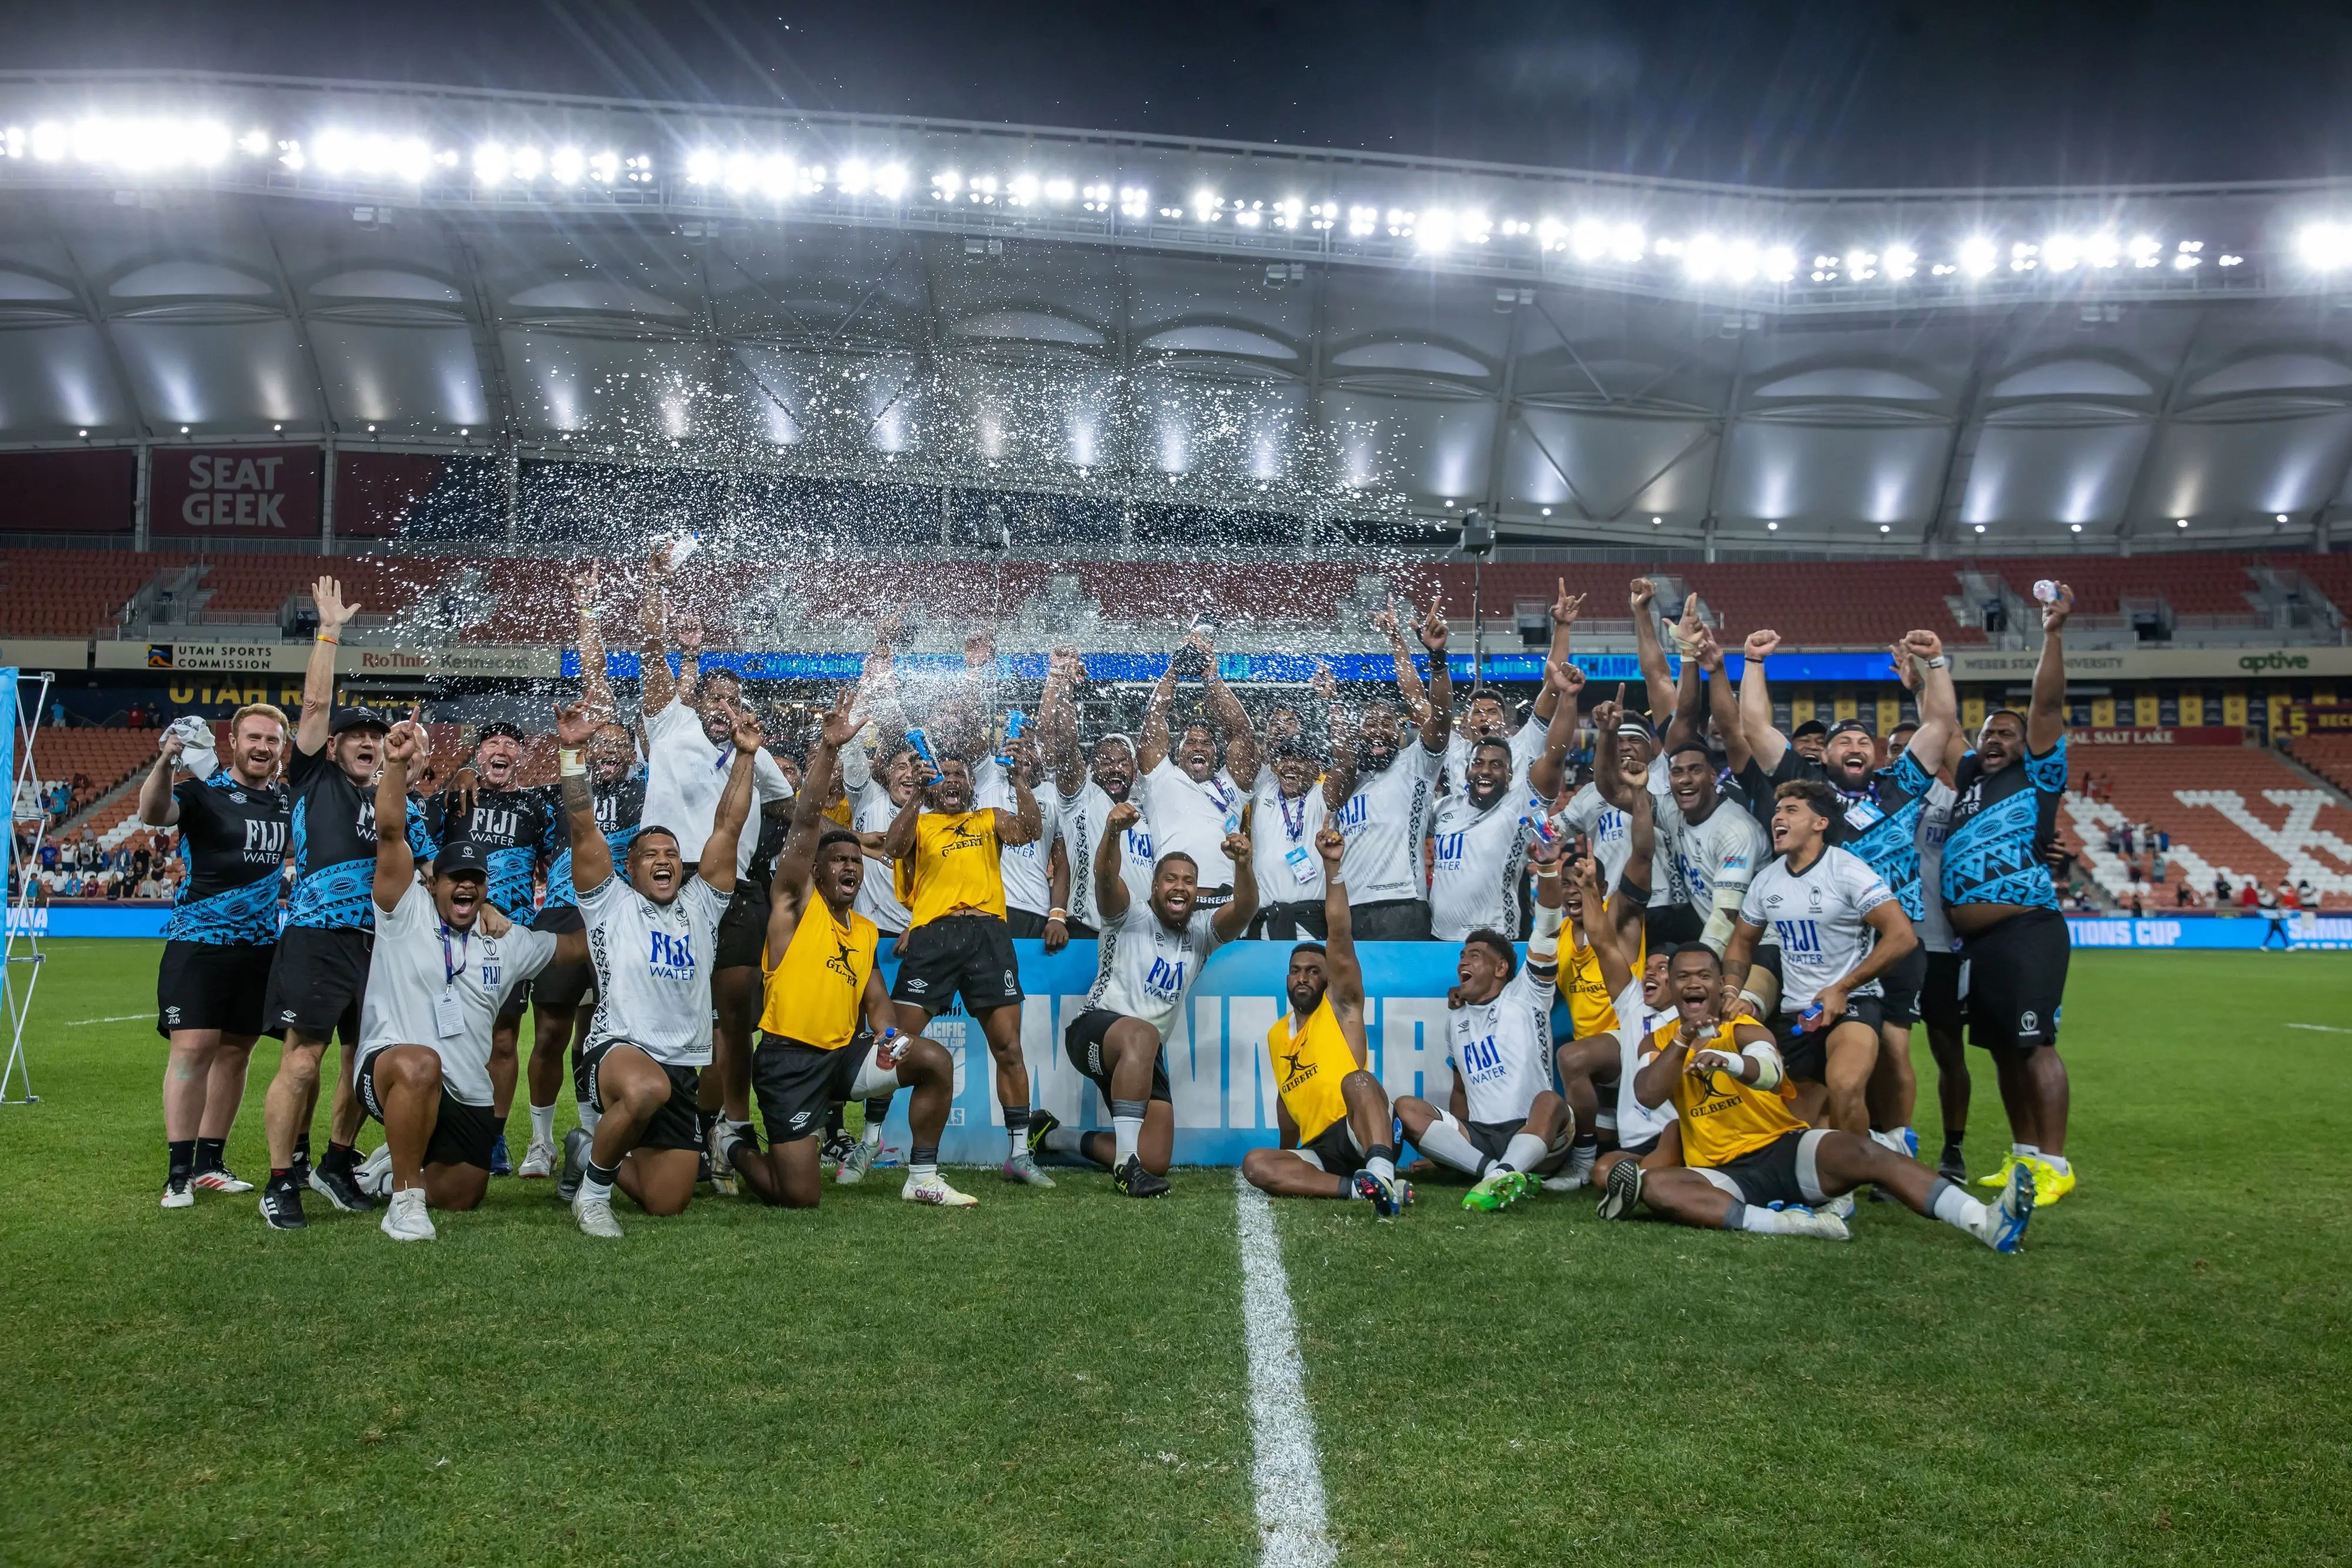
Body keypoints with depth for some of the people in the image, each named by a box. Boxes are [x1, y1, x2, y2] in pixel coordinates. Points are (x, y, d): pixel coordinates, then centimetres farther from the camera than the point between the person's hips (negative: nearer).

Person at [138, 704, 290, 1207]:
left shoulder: (290, 801, 9)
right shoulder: (203, 793, -6)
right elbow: (153, 813, -25)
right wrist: (165, 763, -42)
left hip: (263, 944, 5)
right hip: (201, 939, -5)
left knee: (235, 1051, 9)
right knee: (193, 1048, -9)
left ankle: (209, 1163, 19)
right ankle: (178, 1172, -3)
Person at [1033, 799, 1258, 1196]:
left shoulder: (1202, 930, 7)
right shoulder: (1130, 917, -3)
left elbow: (1244, 911, -13)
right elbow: (1106, 878, -25)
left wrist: (1243, 864, -35)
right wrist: (1113, 832, -47)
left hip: (1144, 1057, 6)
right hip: (1093, 1028, -6)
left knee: (1155, 1163, 0)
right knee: (1142, 1034, -41)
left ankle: (1057, 1136, 24)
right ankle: (1127, 1163, -36)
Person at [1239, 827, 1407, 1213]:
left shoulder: (1340, 1008, 6)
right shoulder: (1277, 1035, 23)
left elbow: (1340, 939, -9)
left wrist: (1332, 868, -19)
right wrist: (1288, 1158, 33)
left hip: (1360, 1136, -5)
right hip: (1317, 1151, 5)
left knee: (1356, 1078, -36)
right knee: (1256, 1165, -23)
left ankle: (1381, 1174, -57)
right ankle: (1360, 1187, -33)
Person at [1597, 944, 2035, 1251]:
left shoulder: (1745, 1029, 0)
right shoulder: (1658, 1042, 10)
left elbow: (1770, 1072, -25)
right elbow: (1648, 1095, -12)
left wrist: (1728, 1061, -48)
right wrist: (1682, 1041, -25)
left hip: (1787, 1148, -1)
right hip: (1725, 1172, 1)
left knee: (1864, 1153, -29)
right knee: (1653, 1186, -30)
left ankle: (1988, 1223, -39)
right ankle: (1785, 1223, -40)